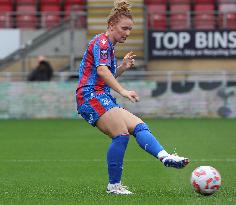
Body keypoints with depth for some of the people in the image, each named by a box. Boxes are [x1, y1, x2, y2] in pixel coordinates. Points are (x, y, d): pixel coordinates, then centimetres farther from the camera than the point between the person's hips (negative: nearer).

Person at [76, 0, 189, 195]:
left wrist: (122, 67, 11)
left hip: (104, 99, 10)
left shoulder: (109, 47, 23)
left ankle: (165, 157, -27)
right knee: (122, 135, -20)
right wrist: (123, 91, -36)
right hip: (91, 96, -10)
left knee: (139, 126, -6)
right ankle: (114, 185, -13)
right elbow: (101, 70, -25)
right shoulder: (101, 42, -7)